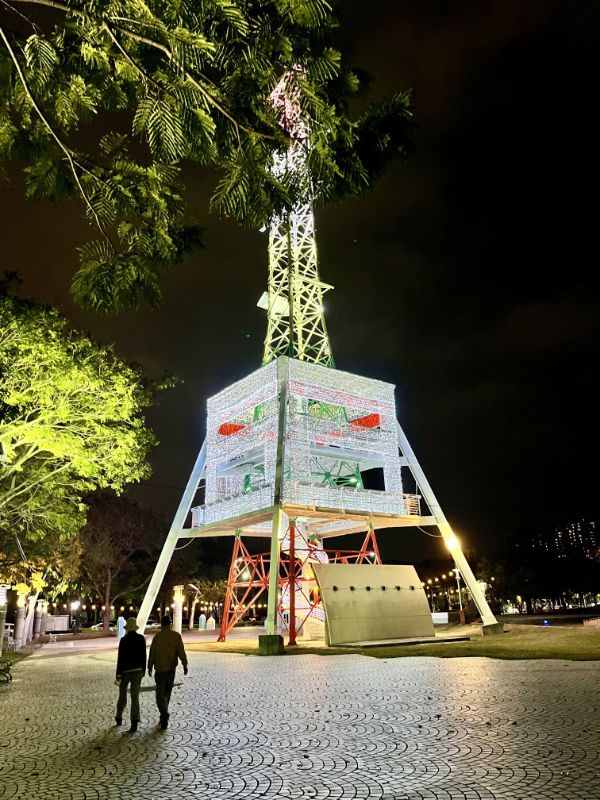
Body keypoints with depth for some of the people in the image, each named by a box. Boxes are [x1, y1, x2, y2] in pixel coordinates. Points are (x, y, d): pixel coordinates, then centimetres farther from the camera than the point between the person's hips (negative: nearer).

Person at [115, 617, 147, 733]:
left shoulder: (124, 640, -12)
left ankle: (119, 718, 36)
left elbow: (120, 658, -14)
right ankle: (134, 723, -12)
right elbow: (143, 655, 4)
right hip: (137, 671, 2)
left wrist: (118, 674, -9)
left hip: (125, 671, -2)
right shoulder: (141, 638, 0)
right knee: (135, 697, 0)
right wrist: (143, 670, 13)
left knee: (122, 695, 20)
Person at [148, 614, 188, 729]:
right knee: (167, 692, 20)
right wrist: (185, 665, -6)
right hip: (172, 668, 3)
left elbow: (152, 653, -5)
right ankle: (163, 715, 28)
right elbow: (181, 651, -11)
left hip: (160, 669, -3)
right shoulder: (177, 636, -4)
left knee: (160, 694, 1)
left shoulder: (157, 636, -9)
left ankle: (164, 714, -19)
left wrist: (150, 667, 6)